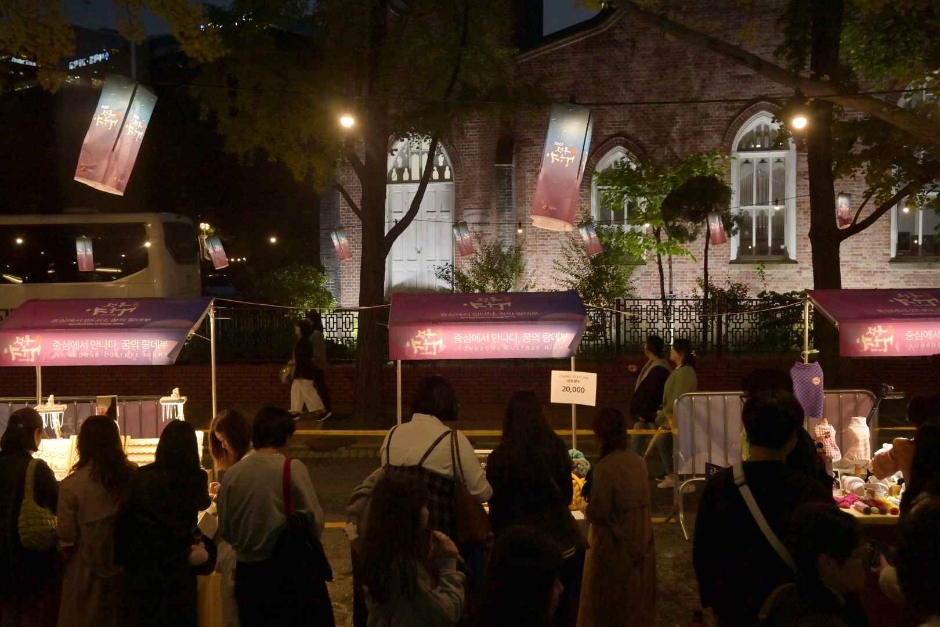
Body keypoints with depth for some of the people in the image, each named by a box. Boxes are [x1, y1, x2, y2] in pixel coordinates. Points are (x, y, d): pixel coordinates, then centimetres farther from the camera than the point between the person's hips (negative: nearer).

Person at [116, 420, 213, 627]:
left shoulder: (141, 477, -6)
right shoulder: (196, 478, -7)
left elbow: (124, 521, -3)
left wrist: (121, 556, 9)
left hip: (142, 563, 0)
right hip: (179, 567, 0)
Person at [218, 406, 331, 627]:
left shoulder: (232, 474, -1)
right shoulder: (292, 468, -11)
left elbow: (225, 531, 6)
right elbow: (315, 520, -10)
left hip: (248, 571, 4)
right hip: (290, 570, -4)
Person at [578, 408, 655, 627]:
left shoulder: (605, 468, -23)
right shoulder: (639, 461, -2)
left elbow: (597, 515, -21)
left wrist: (586, 505, 0)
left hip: (613, 543, -6)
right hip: (640, 539, 6)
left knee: (607, 603, 11)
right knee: (636, 597, 21)